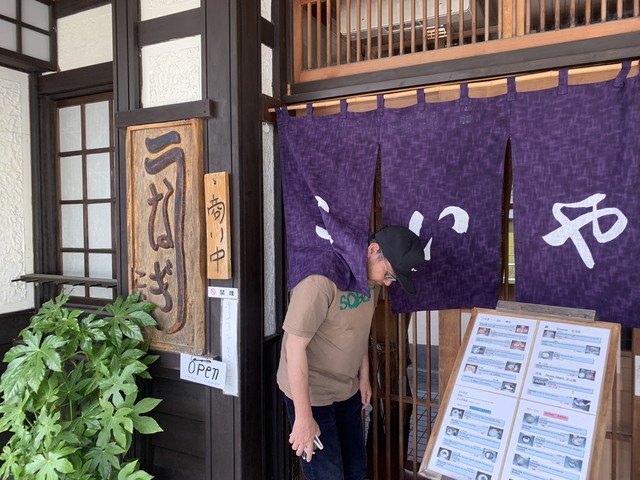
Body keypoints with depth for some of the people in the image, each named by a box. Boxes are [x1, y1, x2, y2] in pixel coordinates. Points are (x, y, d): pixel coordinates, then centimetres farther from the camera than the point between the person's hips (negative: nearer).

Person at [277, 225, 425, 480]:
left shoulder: (372, 275, -3)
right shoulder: (321, 280, -29)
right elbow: (295, 347, -26)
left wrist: (364, 376, 15)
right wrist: (304, 417, -22)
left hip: (348, 389, 7)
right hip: (310, 392, -7)